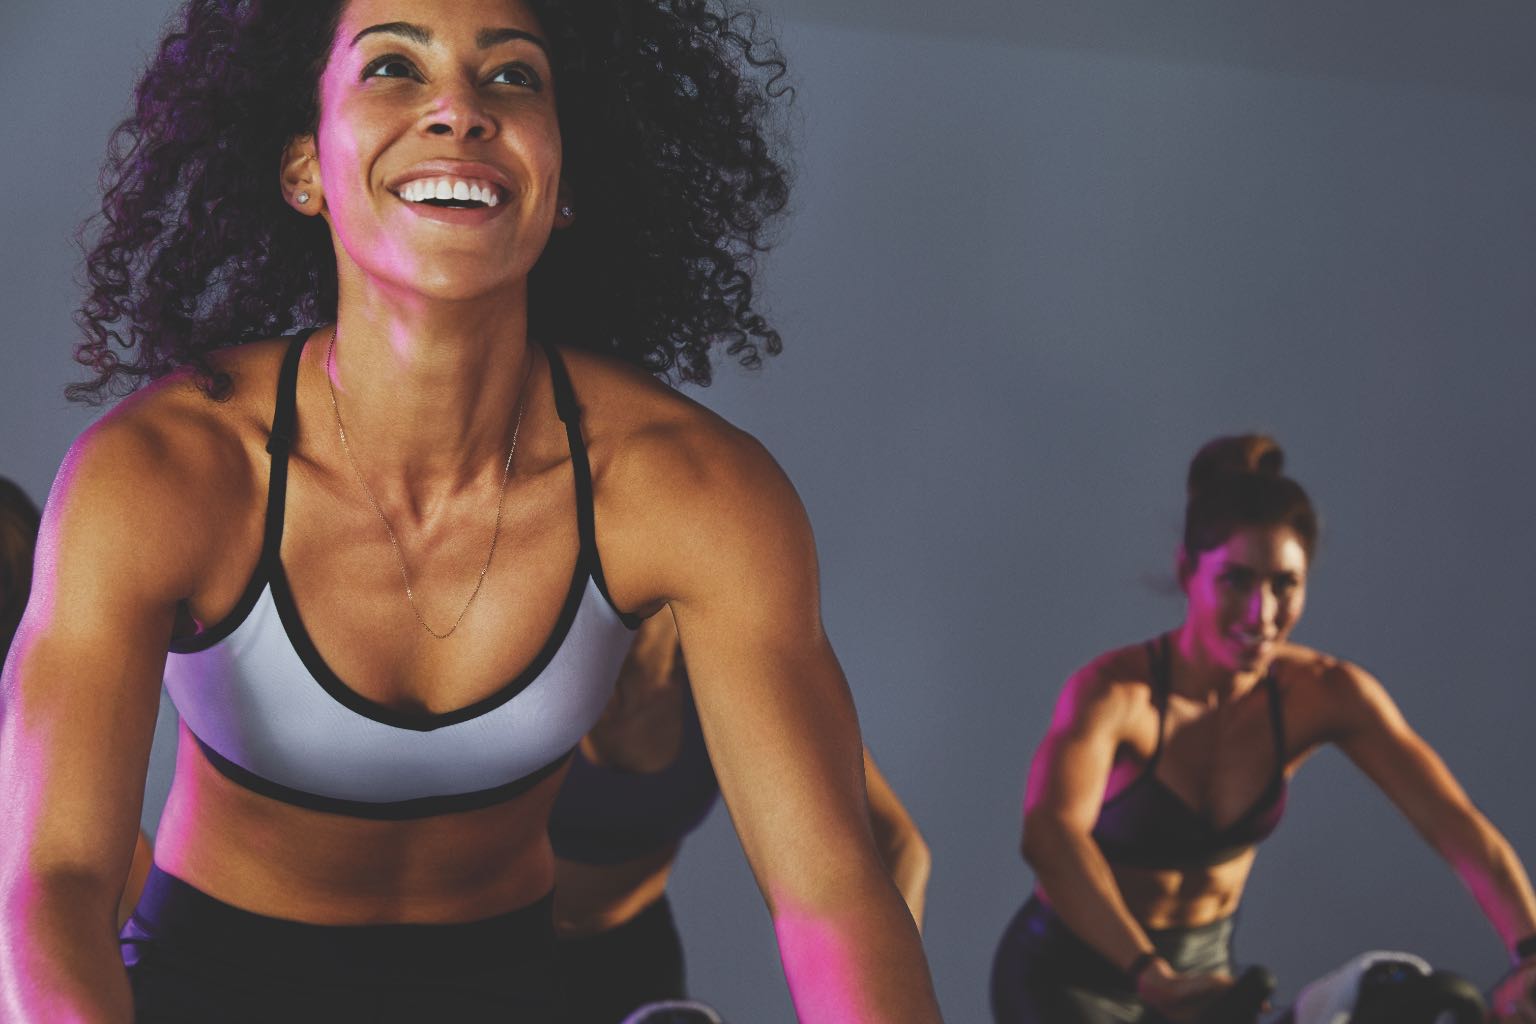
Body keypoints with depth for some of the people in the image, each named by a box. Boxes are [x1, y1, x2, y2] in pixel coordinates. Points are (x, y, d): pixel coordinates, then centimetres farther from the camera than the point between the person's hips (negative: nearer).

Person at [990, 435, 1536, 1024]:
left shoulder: (1323, 695, -12)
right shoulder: (1116, 693, -26)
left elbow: (1453, 821, -22)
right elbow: (1049, 836, -45)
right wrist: (1152, 974, -58)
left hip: (1202, 966, 5)